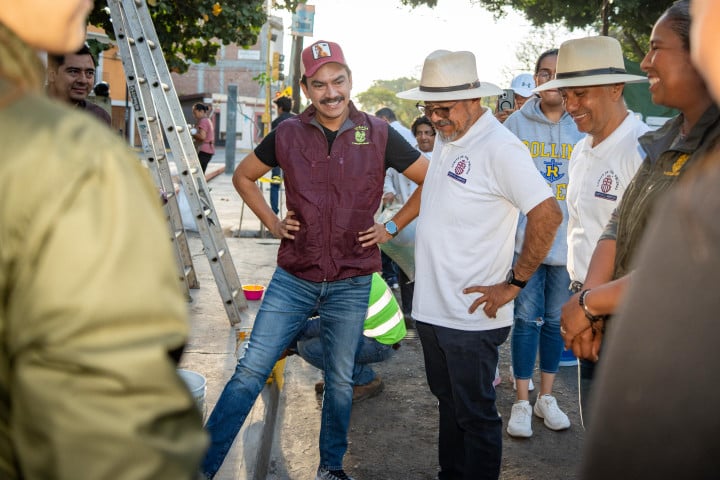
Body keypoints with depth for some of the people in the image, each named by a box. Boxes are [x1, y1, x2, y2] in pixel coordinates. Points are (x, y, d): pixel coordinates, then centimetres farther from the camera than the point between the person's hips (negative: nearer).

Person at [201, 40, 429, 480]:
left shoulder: (378, 135, -6)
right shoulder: (288, 134, -1)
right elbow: (244, 176, 14)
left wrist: (392, 227, -1)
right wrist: (272, 222, 4)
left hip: (351, 283, 0)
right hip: (293, 278, 1)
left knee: (340, 382, 13)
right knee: (251, 371, 1)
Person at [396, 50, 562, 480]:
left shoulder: (499, 147, -18)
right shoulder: (445, 138, 10)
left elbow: (548, 215, -24)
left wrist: (513, 283, -19)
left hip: (471, 314, -9)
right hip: (432, 308, 9)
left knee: (475, 415, 5)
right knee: (449, 402, 22)